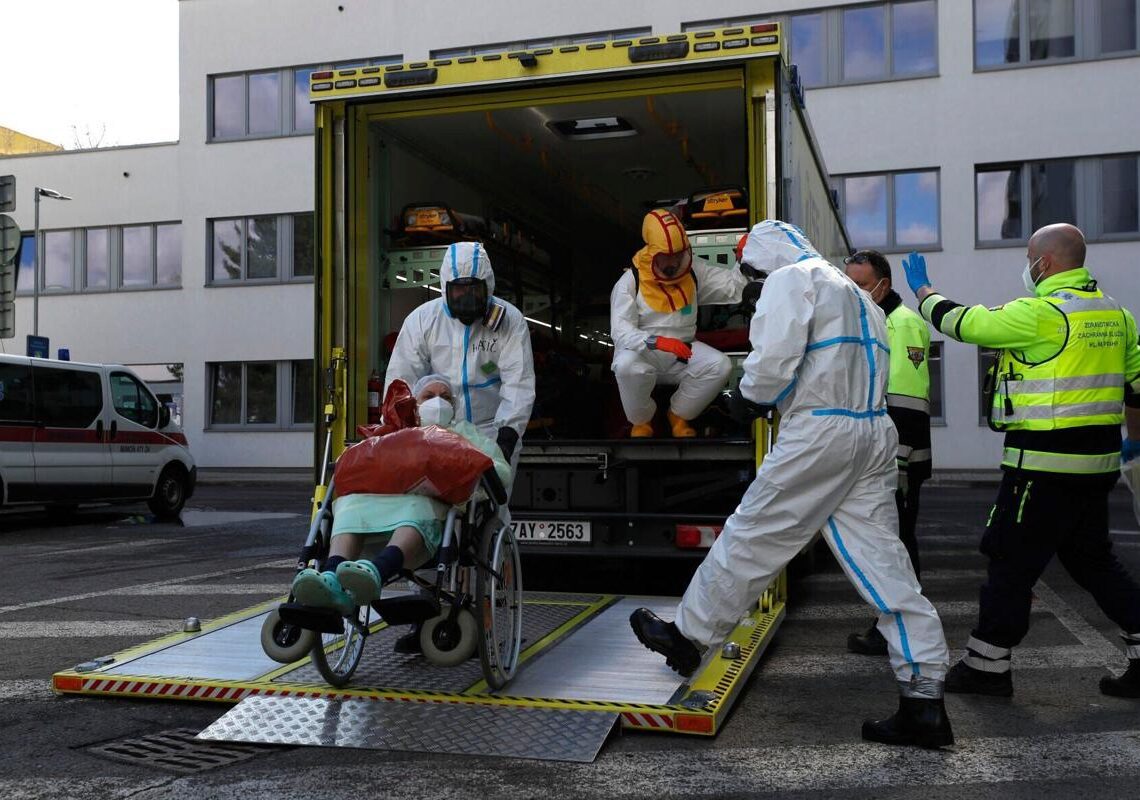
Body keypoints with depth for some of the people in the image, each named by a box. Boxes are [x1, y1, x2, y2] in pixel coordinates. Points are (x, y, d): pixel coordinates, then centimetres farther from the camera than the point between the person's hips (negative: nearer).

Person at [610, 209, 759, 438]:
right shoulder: (630, 281, -13)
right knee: (627, 366, -38)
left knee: (720, 365, -22)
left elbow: (732, 285, -4)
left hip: (682, 353, 4)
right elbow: (620, 331, -23)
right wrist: (657, 342, -39)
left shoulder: (694, 271, 2)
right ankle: (641, 420, -6)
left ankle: (679, 415, 3)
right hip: (642, 352, -4)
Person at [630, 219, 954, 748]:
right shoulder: (856, 294, 26)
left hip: (819, 434, -8)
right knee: (885, 566, 6)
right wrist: (768, 397, 18)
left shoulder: (791, 279, -2)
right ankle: (924, 702, 7)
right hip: (874, 433, 9)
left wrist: (750, 396, 3)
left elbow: (774, 359, -17)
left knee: (751, 539, 5)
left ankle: (688, 637, 21)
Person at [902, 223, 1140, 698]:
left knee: (1011, 560, 1)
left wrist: (924, 291, 10)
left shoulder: (1041, 313, -15)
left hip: (1045, 462, -8)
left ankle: (987, 665, 10)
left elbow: (964, 323, -8)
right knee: (1091, 560, 19)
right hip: (1098, 461, 8)